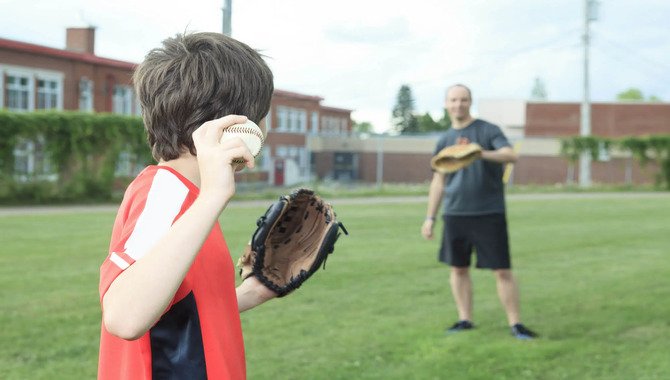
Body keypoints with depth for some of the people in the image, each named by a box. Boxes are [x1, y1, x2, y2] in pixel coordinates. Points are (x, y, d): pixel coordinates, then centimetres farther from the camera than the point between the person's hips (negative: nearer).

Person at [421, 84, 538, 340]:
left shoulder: (488, 131, 0)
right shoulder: (444, 141, 12)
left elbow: (511, 155, -17)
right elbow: (438, 182, 16)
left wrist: (483, 154, -35)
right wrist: (430, 217, 12)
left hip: (489, 213, -4)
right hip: (455, 214, 4)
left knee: (502, 270, -5)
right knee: (458, 268, 8)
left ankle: (515, 324, 3)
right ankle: (465, 319, 19)